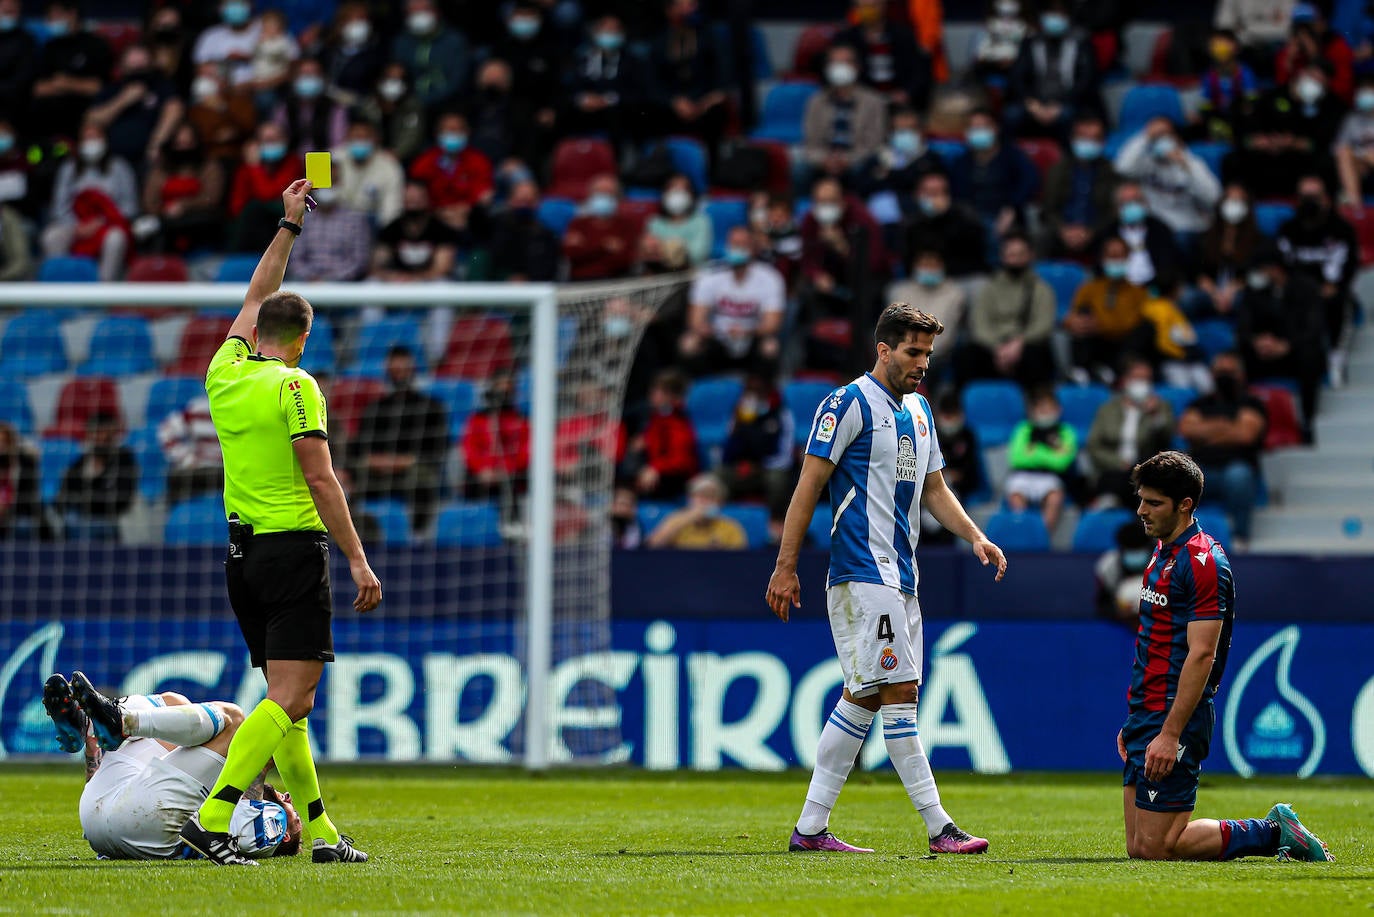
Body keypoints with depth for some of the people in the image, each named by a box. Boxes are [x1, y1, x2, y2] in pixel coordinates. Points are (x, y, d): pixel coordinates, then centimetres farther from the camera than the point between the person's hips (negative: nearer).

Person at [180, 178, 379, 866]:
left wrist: (288, 225, 34)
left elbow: (254, 299, 26)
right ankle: (211, 819, -25)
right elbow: (320, 480, -15)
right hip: (294, 550, -8)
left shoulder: (225, 373, 9)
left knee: (286, 699, 10)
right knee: (291, 699, -12)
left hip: (242, 552, 8)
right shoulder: (296, 386, -10)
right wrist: (358, 560, -14)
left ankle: (321, 832, 10)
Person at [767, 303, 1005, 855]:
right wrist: (785, 568, -12)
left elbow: (934, 489, 25)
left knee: (863, 699, 7)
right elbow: (808, 486, -9)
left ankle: (810, 828, 10)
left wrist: (975, 537, 9)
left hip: (899, 576, 9)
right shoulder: (848, 405, -8)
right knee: (898, 691, -10)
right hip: (862, 573, -9)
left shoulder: (918, 410, 18)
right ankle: (939, 829, -12)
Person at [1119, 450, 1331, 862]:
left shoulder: (1203, 561, -14)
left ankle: (1274, 832, 2)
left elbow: (1201, 654, -20)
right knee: (1139, 848, 6)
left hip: (1175, 719, -10)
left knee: (1156, 847, -11)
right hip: (1147, 715, 10)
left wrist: (1170, 734, -24)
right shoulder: (1162, 553, 16)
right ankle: (1277, 830, 13)